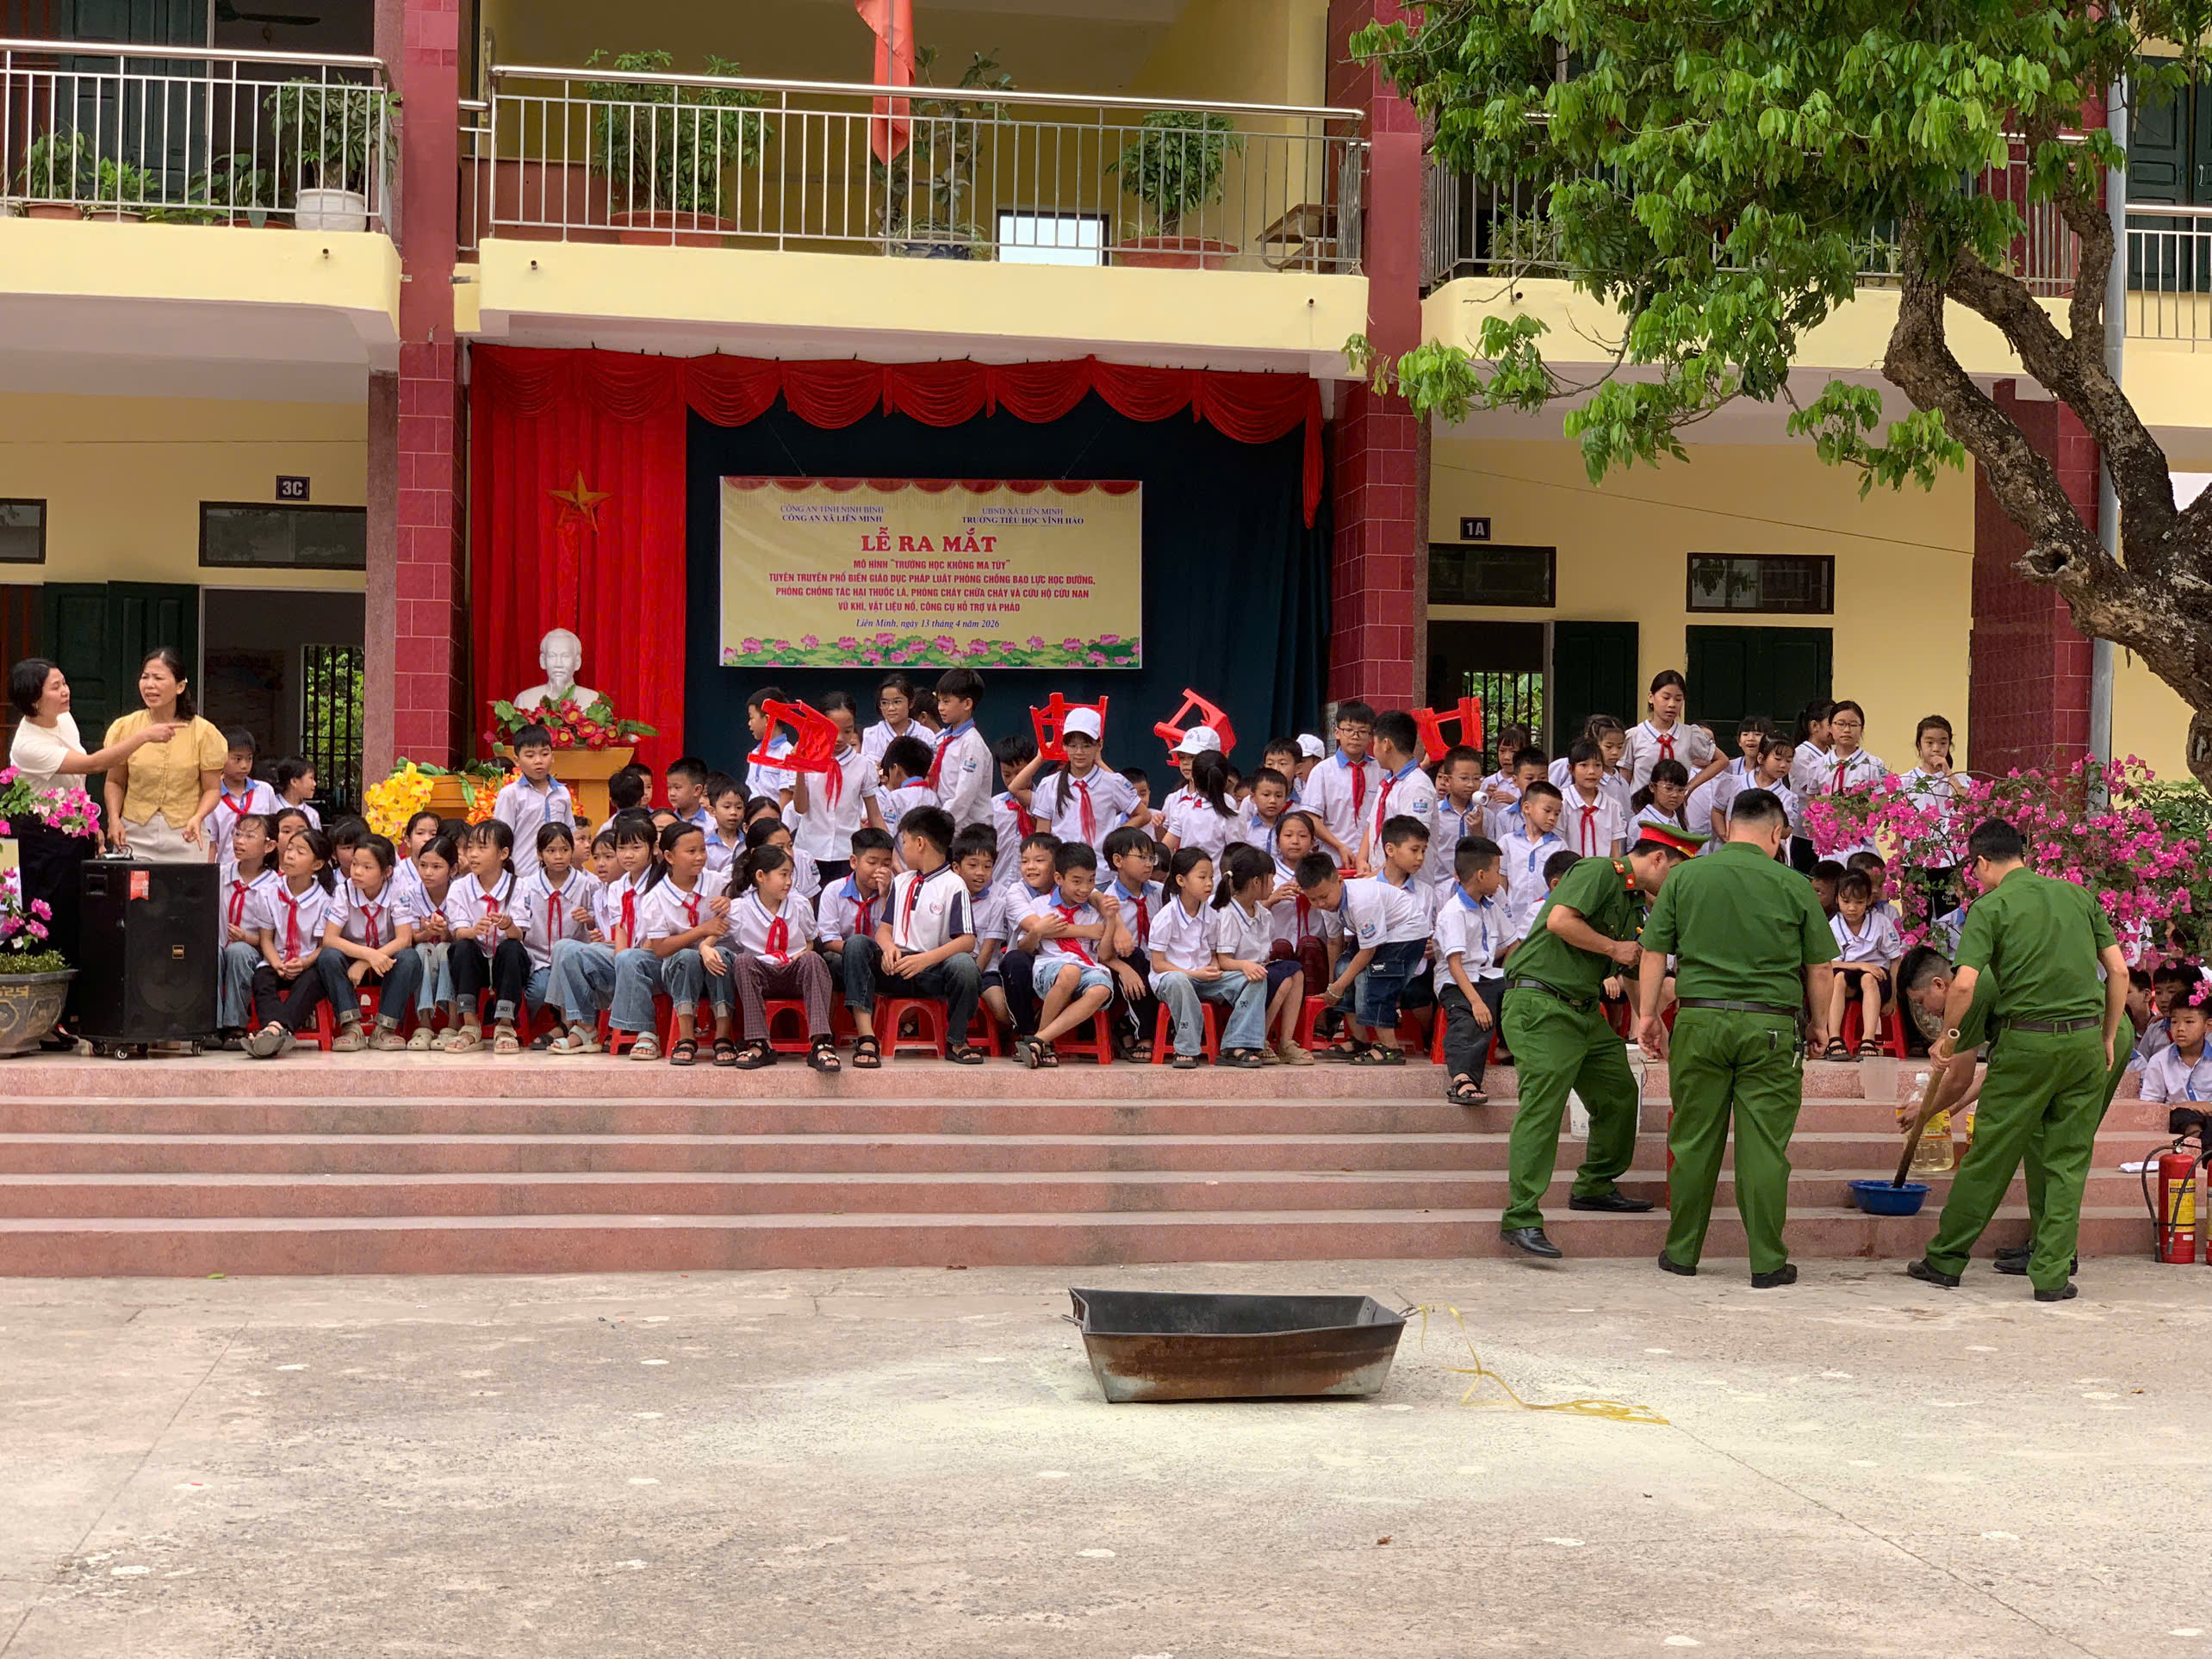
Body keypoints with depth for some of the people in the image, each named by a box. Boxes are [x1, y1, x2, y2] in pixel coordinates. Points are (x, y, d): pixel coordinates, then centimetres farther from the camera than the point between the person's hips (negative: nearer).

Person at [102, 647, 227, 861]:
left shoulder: (203, 732, -2)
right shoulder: (125, 728, 3)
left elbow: (212, 788, 2)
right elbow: (115, 782, 12)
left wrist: (198, 818, -16)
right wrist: (114, 818, -4)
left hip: (184, 837, -1)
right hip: (134, 835, 1)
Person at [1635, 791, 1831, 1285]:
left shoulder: (1685, 876, 4)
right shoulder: (1793, 885, 1)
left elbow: (1653, 953, 5)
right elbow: (1818, 969, 5)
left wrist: (1648, 1014, 13)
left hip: (1700, 1021, 1)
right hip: (1770, 1025, -1)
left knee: (1694, 1142, 9)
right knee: (1764, 1146, 2)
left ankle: (1682, 1252, 17)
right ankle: (1768, 1262, 5)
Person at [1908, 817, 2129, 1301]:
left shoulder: (1990, 907, -2)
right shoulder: (2078, 896, 11)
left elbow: (1964, 984, -13)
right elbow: (2119, 970, 9)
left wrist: (1946, 1037, 2)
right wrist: (2108, 1039, 16)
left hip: (2026, 1042, -3)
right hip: (2085, 1038, 4)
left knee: (1989, 1157, 5)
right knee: (2068, 1161, 8)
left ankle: (1945, 1259, 16)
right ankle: (2052, 1274, 5)